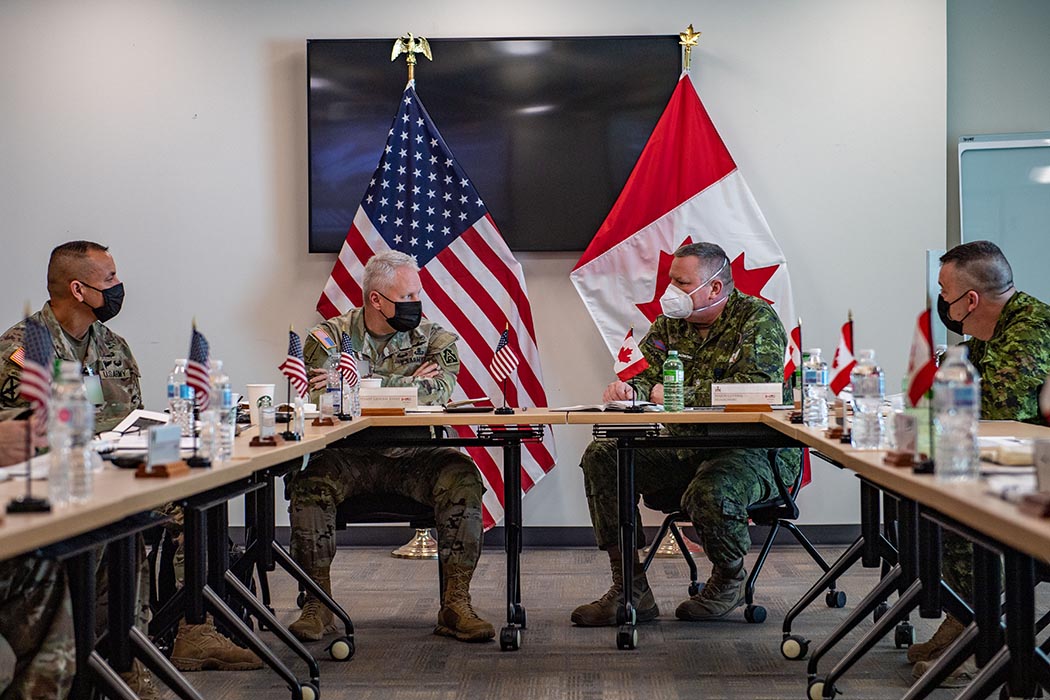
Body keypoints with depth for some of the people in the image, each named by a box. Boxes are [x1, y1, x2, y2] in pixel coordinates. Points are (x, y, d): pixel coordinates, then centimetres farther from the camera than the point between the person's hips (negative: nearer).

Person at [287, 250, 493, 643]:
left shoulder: (434, 338, 7)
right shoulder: (329, 337, 3)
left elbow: (439, 391, -13)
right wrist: (410, 384, -11)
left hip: (414, 457, 1)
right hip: (349, 457, -1)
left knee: (462, 478, -27)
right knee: (310, 482, -29)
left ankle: (455, 606, -21)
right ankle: (318, 604, -16)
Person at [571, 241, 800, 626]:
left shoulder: (757, 318, -9)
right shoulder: (670, 323, 10)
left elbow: (752, 389, -23)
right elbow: (648, 377, 8)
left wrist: (679, 395, -19)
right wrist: (627, 389, -18)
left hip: (755, 448, -7)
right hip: (685, 447, 7)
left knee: (708, 494, -38)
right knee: (602, 457, -10)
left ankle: (730, 578, 0)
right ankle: (630, 589, -9)